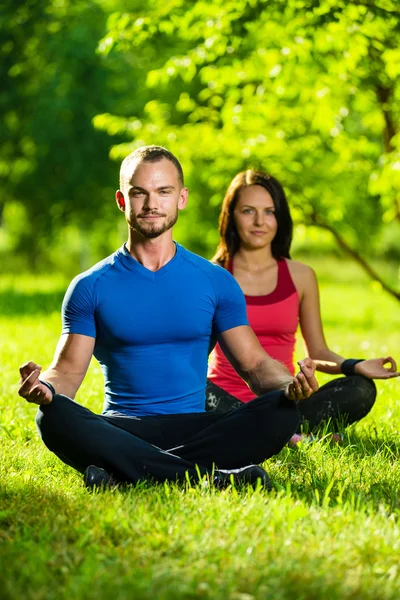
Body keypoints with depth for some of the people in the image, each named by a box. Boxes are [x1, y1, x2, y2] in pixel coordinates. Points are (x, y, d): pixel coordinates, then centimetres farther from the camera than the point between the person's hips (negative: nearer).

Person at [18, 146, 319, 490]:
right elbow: (69, 369, 3)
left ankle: (127, 473, -30)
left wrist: (290, 384, -15)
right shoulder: (91, 287, 8)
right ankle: (215, 477, -36)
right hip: (121, 431, -1)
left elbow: (254, 364, 9)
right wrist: (45, 386, -22)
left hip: (195, 429, 1)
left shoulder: (216, 281, 10)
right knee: (54, 417, -33)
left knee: (281, 412, -26)